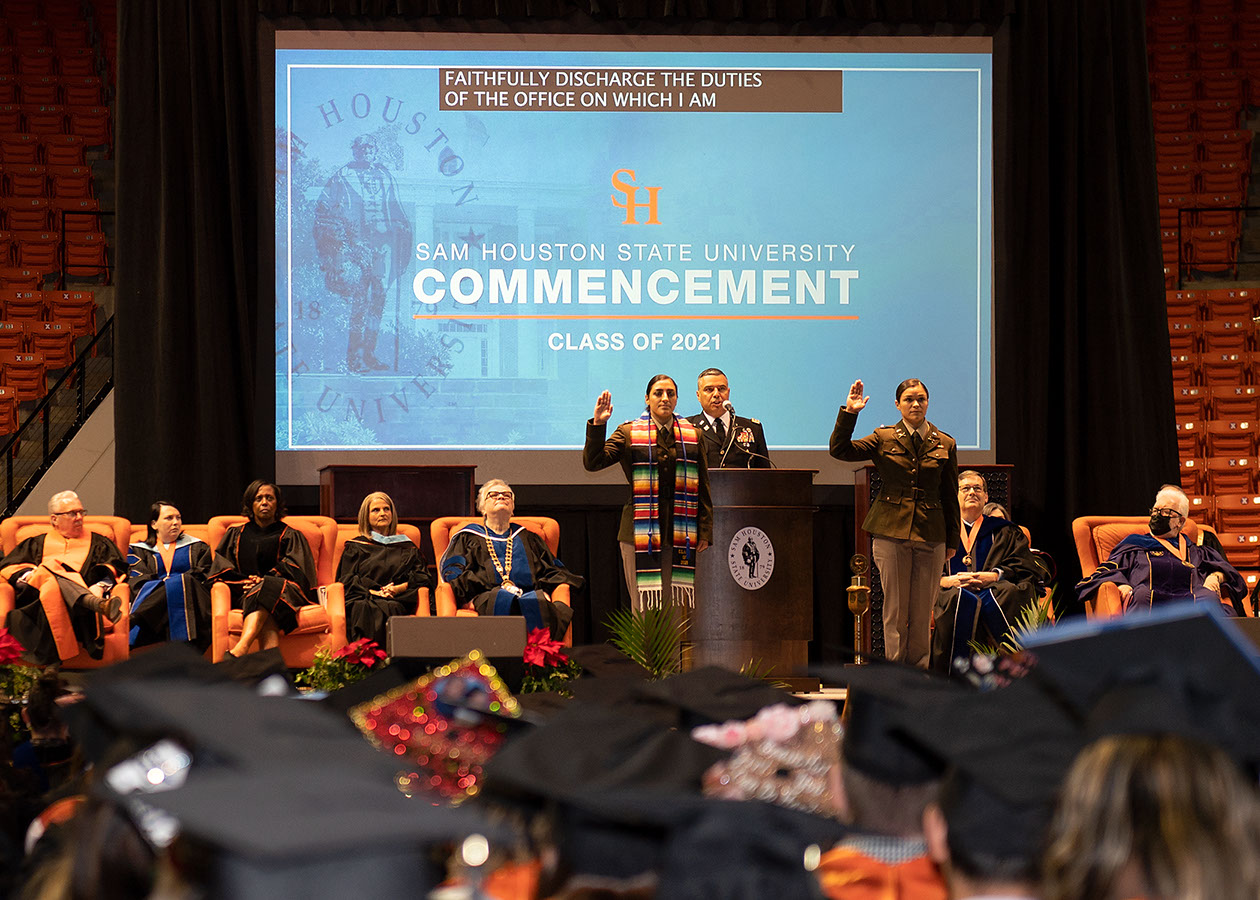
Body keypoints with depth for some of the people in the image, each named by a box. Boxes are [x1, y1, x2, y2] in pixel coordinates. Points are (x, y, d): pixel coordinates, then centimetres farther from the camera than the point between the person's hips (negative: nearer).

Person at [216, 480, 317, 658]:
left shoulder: (290, 536, 18)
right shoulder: (236, 535, 23)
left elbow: (295, 572, 4)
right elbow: (223, 571, 14)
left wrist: (264, 580, -12)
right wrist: (245, 581, -7)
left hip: (283, 593, -1)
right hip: (244, 595, 1)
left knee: (264, 591, -39)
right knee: (267, 617, -37)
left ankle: (240, 649, -61)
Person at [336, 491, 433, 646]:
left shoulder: (406, 547, 26)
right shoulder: (355, 547, 22)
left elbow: (423, 577, 14)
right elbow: (347, 580, 10)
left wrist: (399, 588, -6)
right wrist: (373, 592, -9)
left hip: (397, 602, 1)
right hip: (363, 600, -1)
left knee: (389, 610, -37)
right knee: (367, 610, -38)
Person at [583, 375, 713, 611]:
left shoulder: (693, 436, 12)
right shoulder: (629, 433, 6)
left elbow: (703, 487, 12)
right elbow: (592, 462, -3)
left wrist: (705, 531, 7)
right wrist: (597, 425, -14)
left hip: (681, 536, 2)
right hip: (640, 534, -2)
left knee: (678, 606, 2)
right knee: (644, 607, -3)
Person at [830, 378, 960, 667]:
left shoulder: (945, 445, 9)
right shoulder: (884, 438, 6)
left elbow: (950, 497, 12)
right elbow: (839, 449, -2)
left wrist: (952, 540, 11)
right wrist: (849, 413, -13)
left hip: (931, 535, 1)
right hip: (891, 532, -1)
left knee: (923, 612, 3)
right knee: (895, 610, 0)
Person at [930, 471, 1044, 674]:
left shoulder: (1005, 532, 28)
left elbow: (1027, 568, 12)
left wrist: (995, 576, -7)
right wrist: (946, 580, -8)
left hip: (995, 591, 0)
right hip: (952, 592, 0)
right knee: (961, 599, -39)